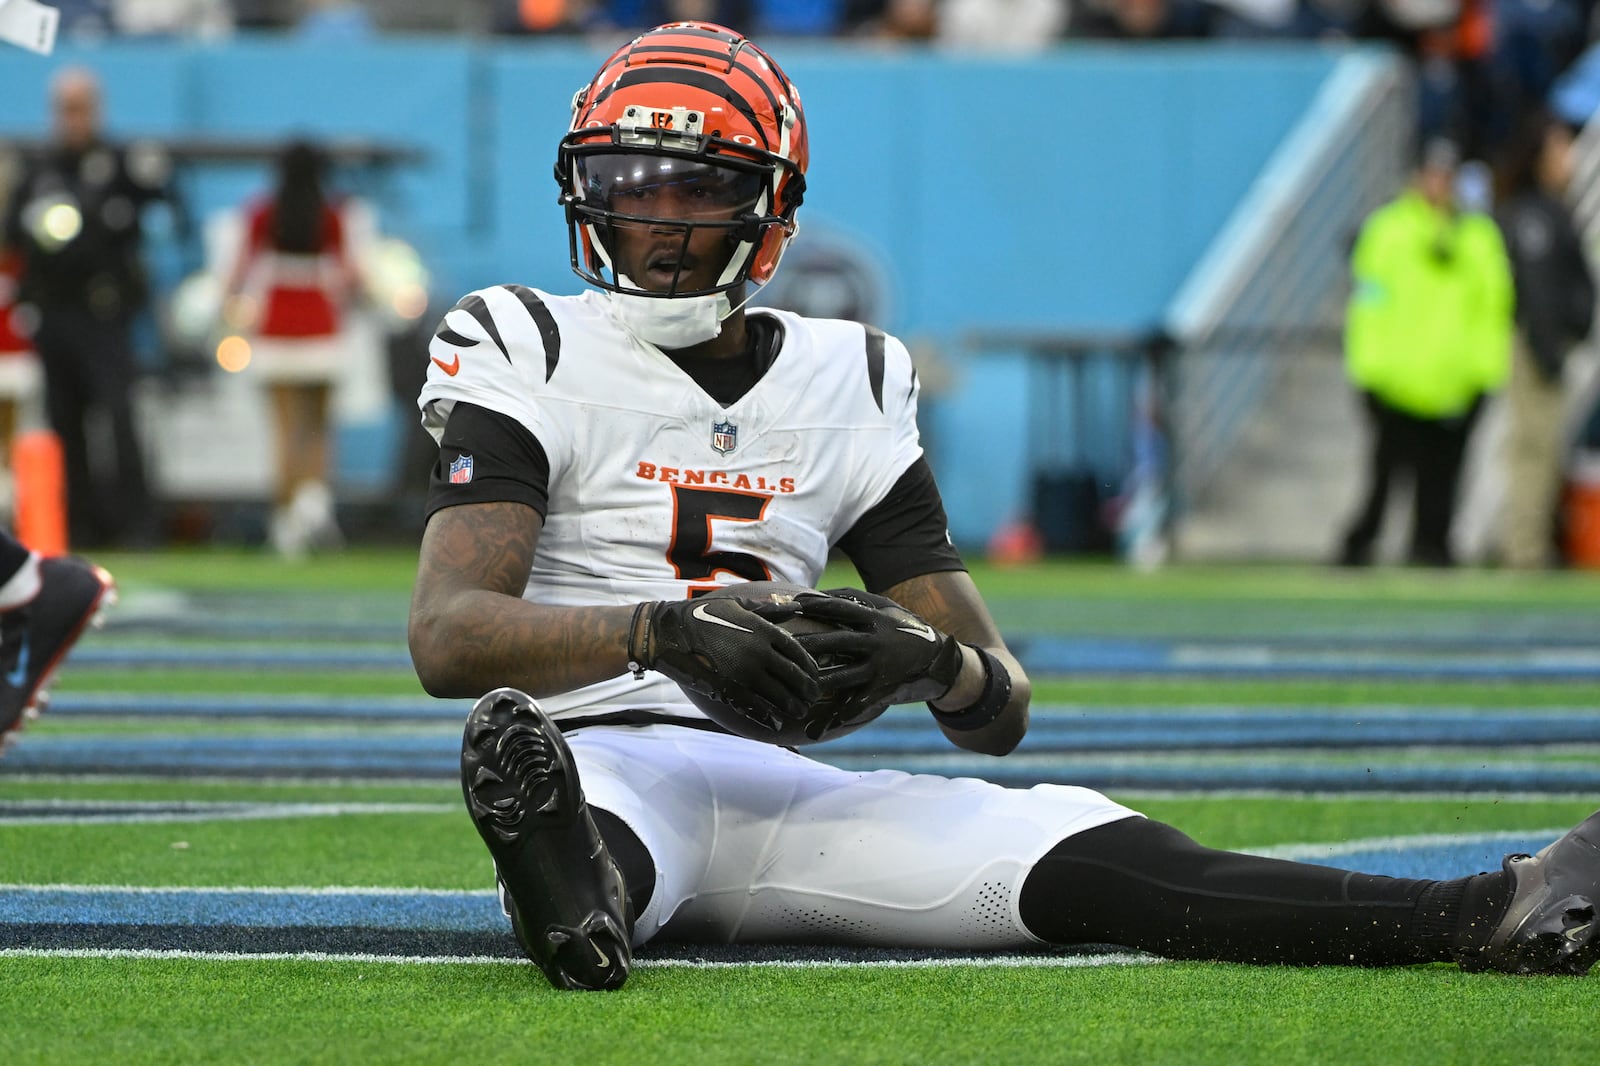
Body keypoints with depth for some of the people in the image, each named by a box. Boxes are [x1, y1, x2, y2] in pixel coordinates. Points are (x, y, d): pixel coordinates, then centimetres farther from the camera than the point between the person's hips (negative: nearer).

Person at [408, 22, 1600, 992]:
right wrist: (660, 631, -29)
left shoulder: (846, 390, 16)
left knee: (1086, 857, -19)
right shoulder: (533, 360, 4)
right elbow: (445, 635, -13)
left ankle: (1487, 916, -37)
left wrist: (935, 664, -15)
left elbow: (1004, 709, 12)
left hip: (774, 787, 3)